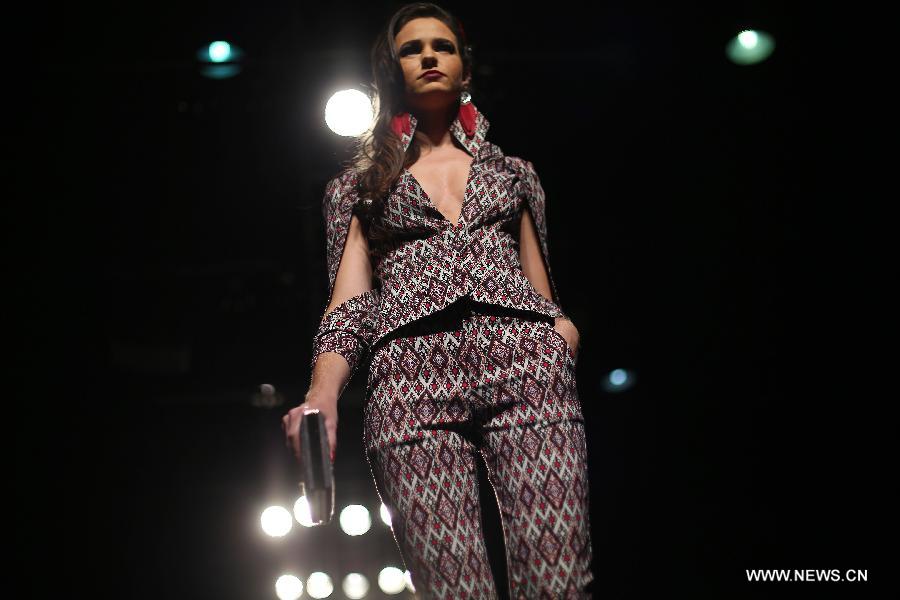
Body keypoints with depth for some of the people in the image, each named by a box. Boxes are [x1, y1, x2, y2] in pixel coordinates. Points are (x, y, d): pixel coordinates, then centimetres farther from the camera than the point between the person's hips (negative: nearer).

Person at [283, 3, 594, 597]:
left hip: (525, 362, 1)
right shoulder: (357, 186, 24)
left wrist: (564, 327, 3)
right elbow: (348, 303, 11)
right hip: (413, 374, -1)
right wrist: (322, 396, -9)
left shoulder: (513, 171, 29)